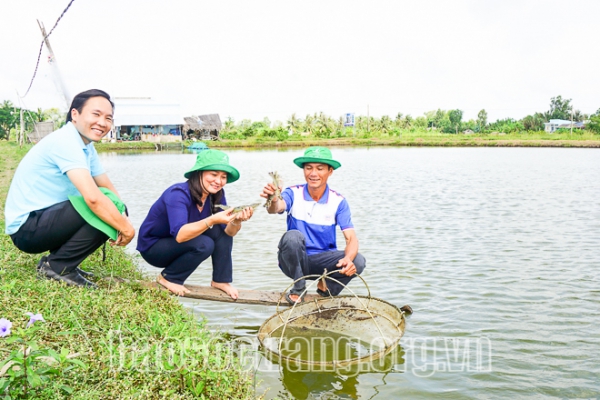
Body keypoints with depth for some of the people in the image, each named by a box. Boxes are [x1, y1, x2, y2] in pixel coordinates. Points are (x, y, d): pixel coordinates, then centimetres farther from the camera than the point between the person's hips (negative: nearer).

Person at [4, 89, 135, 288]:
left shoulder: (87, 147, 7)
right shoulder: (65, 141, -22)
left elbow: (109, 190, 7)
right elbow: (93, 198, -33)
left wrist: (122, 221, -12)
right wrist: (125, 227, -22)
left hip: (47, 219, 9)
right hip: (27, 227, -9)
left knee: (111, 211, 3)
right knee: (102, 211, -24)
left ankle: (57, 262, 9)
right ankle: (57, 266, -8)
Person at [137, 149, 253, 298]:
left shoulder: (216, 194, -8)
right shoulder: (178, 194, -29)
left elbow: (228, 233, -11)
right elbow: (179, 235, -42)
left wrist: (237, 221, -33)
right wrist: (212, 220, -52)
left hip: (179, 245, 7)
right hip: (152, 247, -7)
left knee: (221, 230, -12)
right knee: (204, 244, -29)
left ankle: (221, 280, -3)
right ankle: (168, 278, -8)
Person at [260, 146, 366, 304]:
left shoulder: (338, 201, -7)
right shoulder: (294, 193, -10)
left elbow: (351, 238, -14)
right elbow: (277, 208, -32)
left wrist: (348, 258, -36)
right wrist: (273, 201, -56)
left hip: (322, 260, 1)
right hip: (295, 260, -1)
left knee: (358, 261, -25)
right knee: (292, 236, -33)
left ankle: (326, 287, 4)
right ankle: (298, 289, -11)